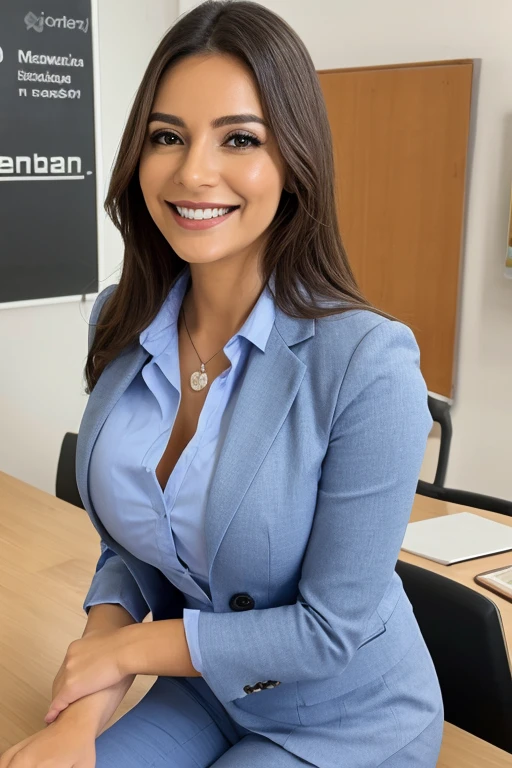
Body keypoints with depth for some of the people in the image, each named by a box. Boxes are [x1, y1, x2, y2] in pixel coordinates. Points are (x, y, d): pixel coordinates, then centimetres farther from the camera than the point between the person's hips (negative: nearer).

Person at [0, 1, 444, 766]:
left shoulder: (368, 361, -26)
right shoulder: (120, 326, -8)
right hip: (200, 696, 4)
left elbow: (335, 628, -20)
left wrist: (125, 650, -13)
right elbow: (128, 548, 0)